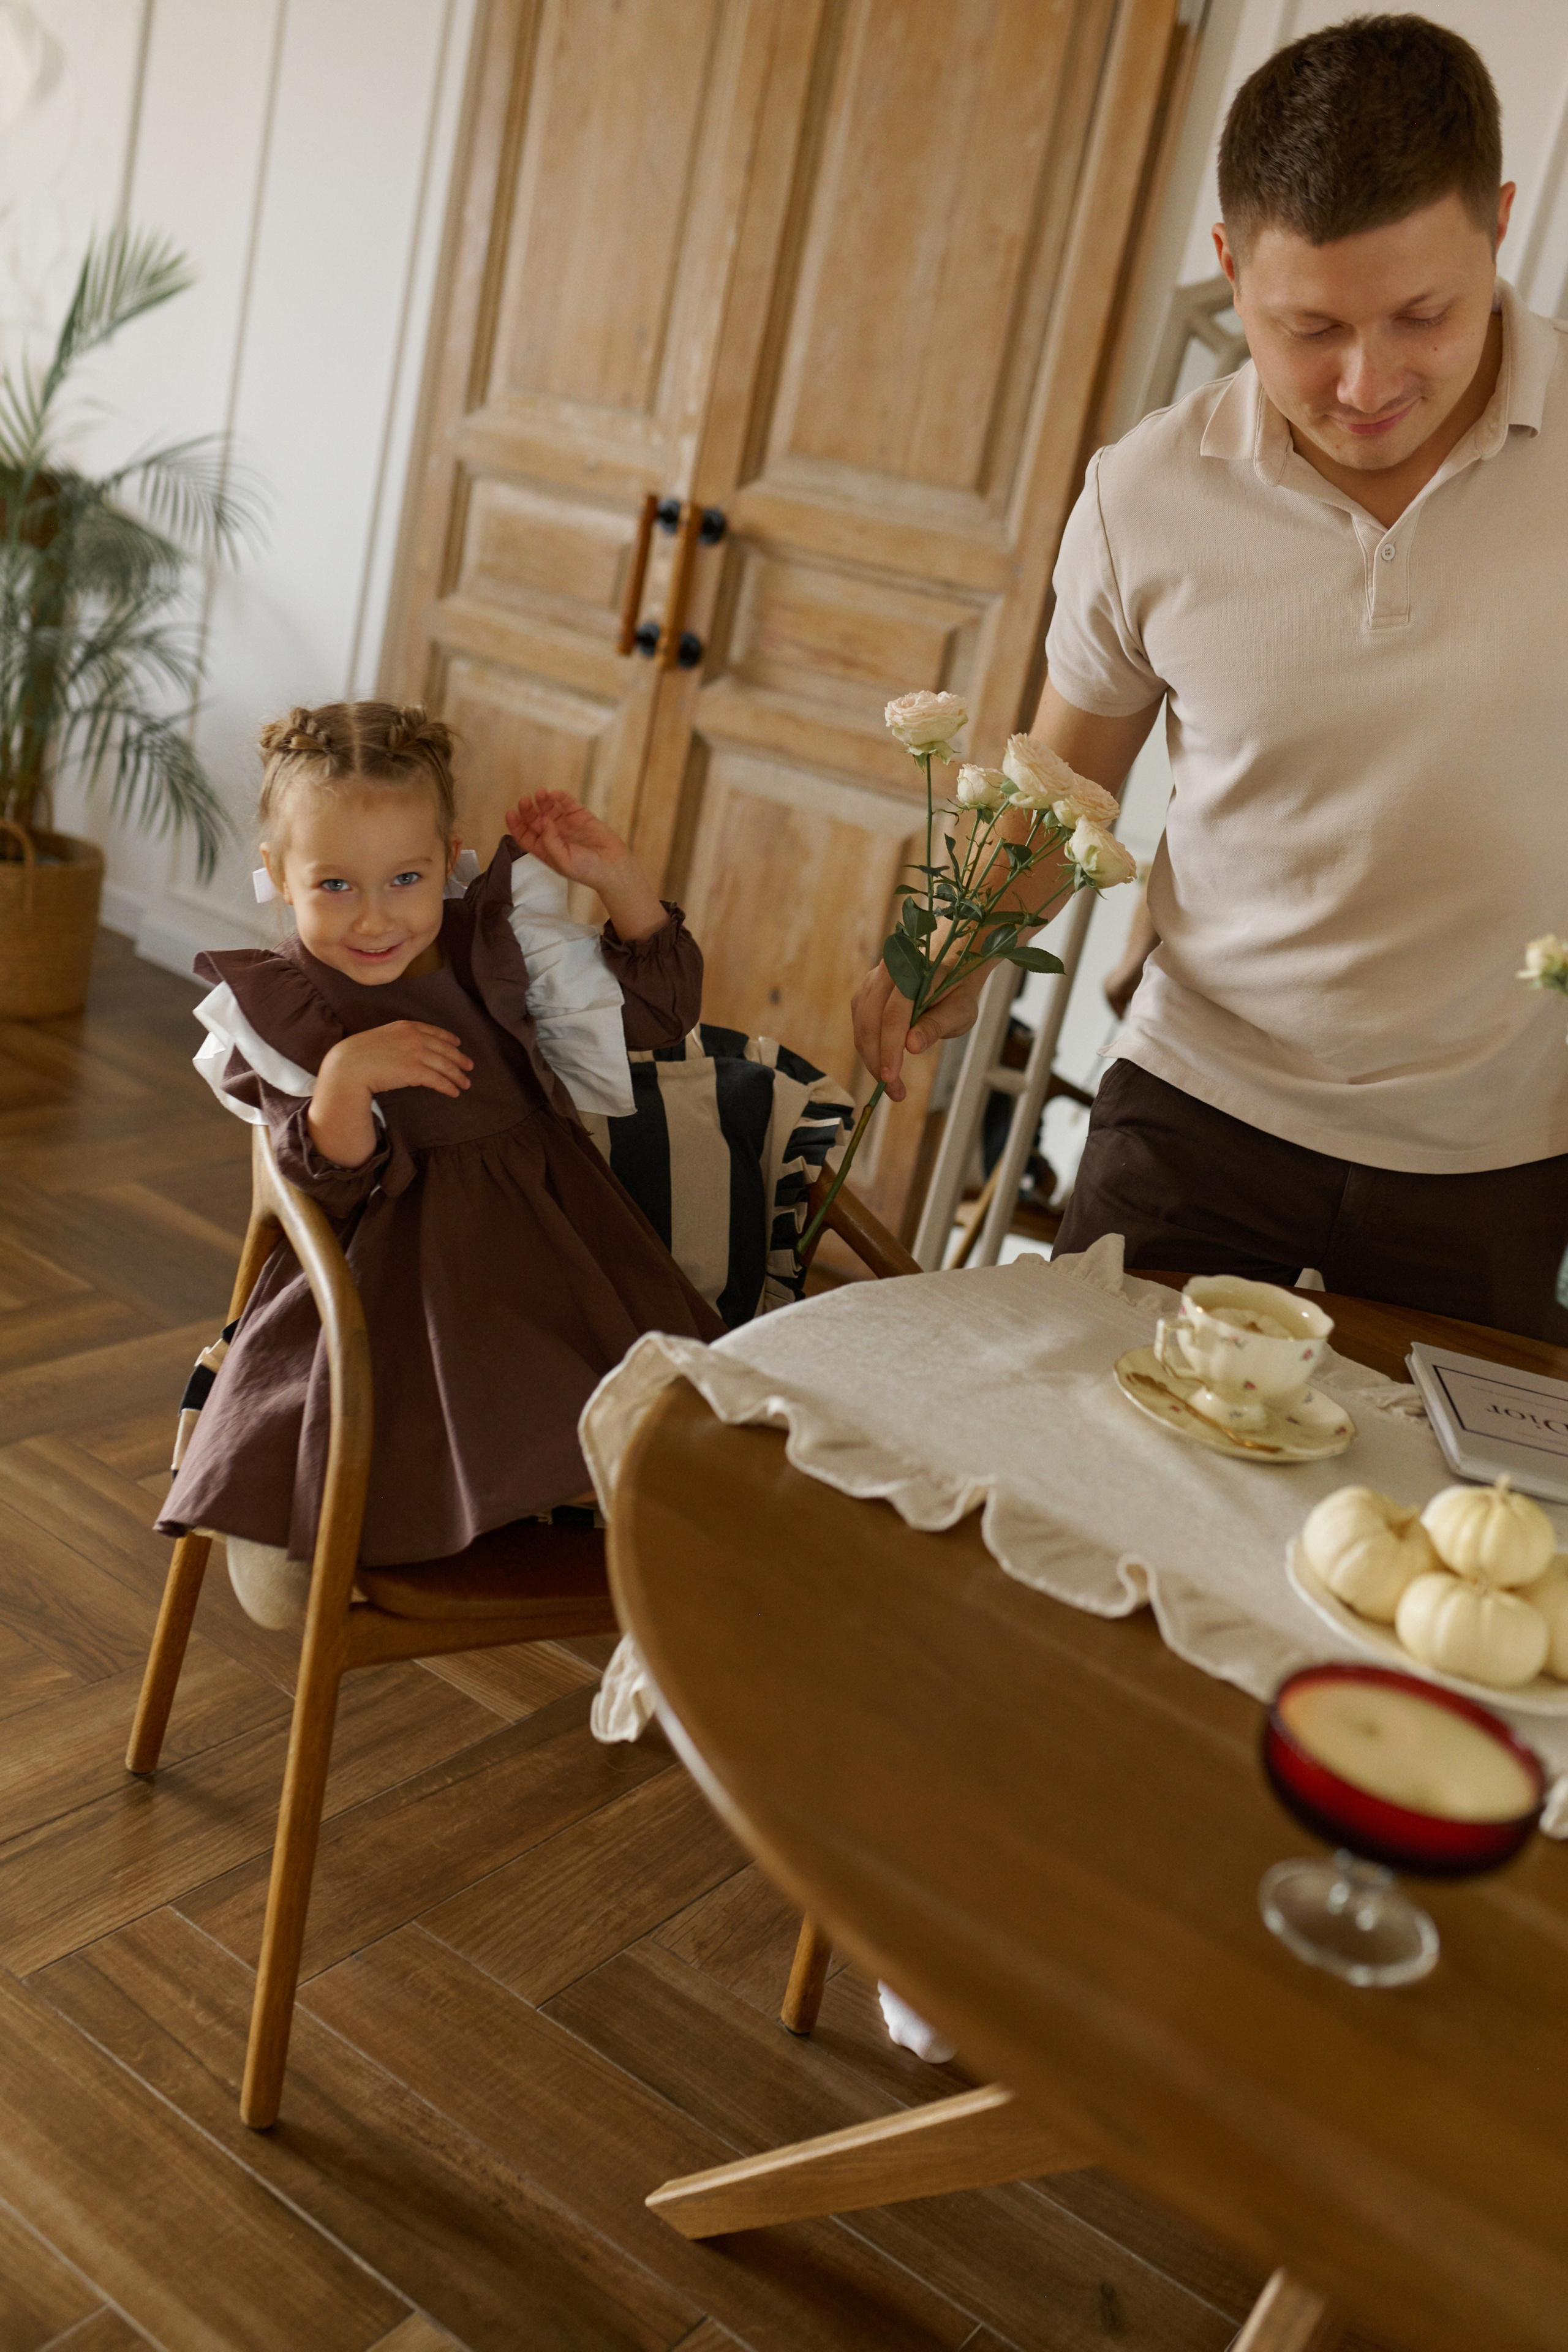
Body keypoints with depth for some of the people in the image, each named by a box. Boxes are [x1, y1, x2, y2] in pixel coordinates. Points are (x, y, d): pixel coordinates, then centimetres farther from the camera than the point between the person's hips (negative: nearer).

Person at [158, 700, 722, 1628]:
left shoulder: (500, 942, 3)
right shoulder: (274, 1015, -4)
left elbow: (659, 1005, 12)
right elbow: (336, 1186, -12)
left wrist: (616, 873, 1)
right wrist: (344, 1077, -31)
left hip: (553, 1241, 3)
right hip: (393, 1274, -2)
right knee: (286, 1582, -10)